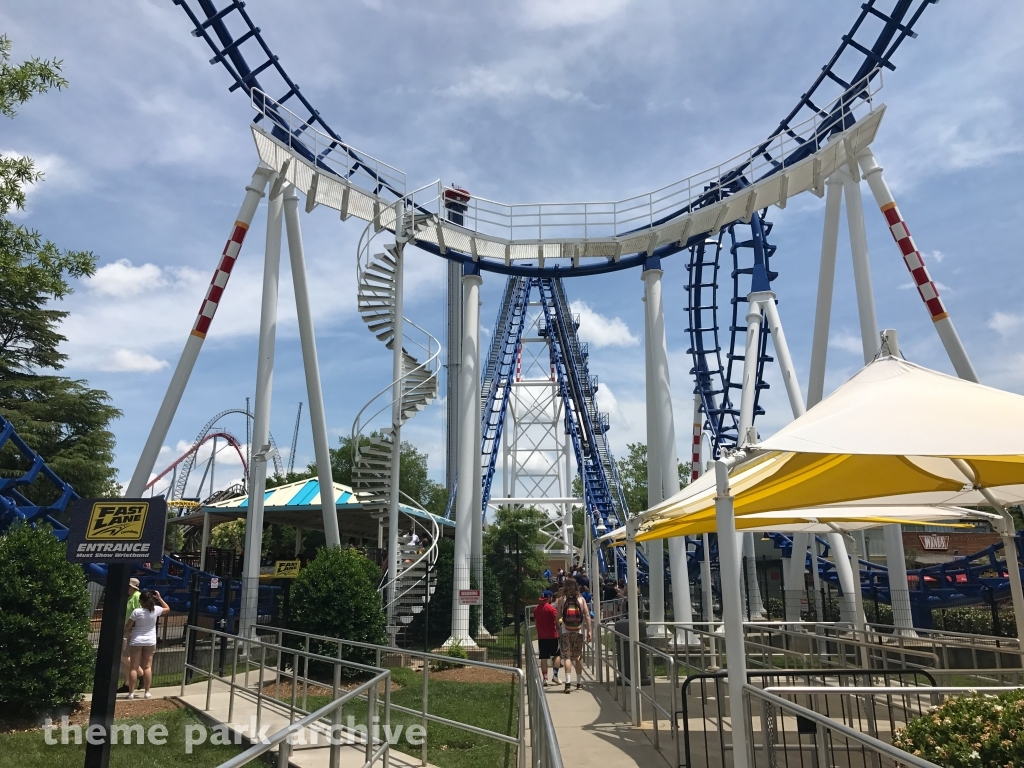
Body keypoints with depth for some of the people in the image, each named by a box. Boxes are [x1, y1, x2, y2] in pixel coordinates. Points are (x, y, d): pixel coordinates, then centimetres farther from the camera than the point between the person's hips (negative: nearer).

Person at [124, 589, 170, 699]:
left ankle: (131, 693, 8)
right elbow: (167, 608, 14)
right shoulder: (156, 610, -7)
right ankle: (147, 692, 8)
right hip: (150, 641, 2)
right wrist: (159, 598, 12)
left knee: (133, 667, 6)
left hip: (136, 641, -2)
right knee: (147, 667, 7)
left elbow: (127, 627, -7)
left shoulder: (137, 612, -14)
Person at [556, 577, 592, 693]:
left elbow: (558, 617, -5)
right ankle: (579, 682, 24)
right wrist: (589, 631, -1)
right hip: (578, 632, 2)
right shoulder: (581, 599, 2)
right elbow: (587, 615, -3)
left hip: (566, 632, -2)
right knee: (578, 657, 15)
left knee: (567, 657, -4)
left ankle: (568, 682, -18)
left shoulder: (561, 599, -2)